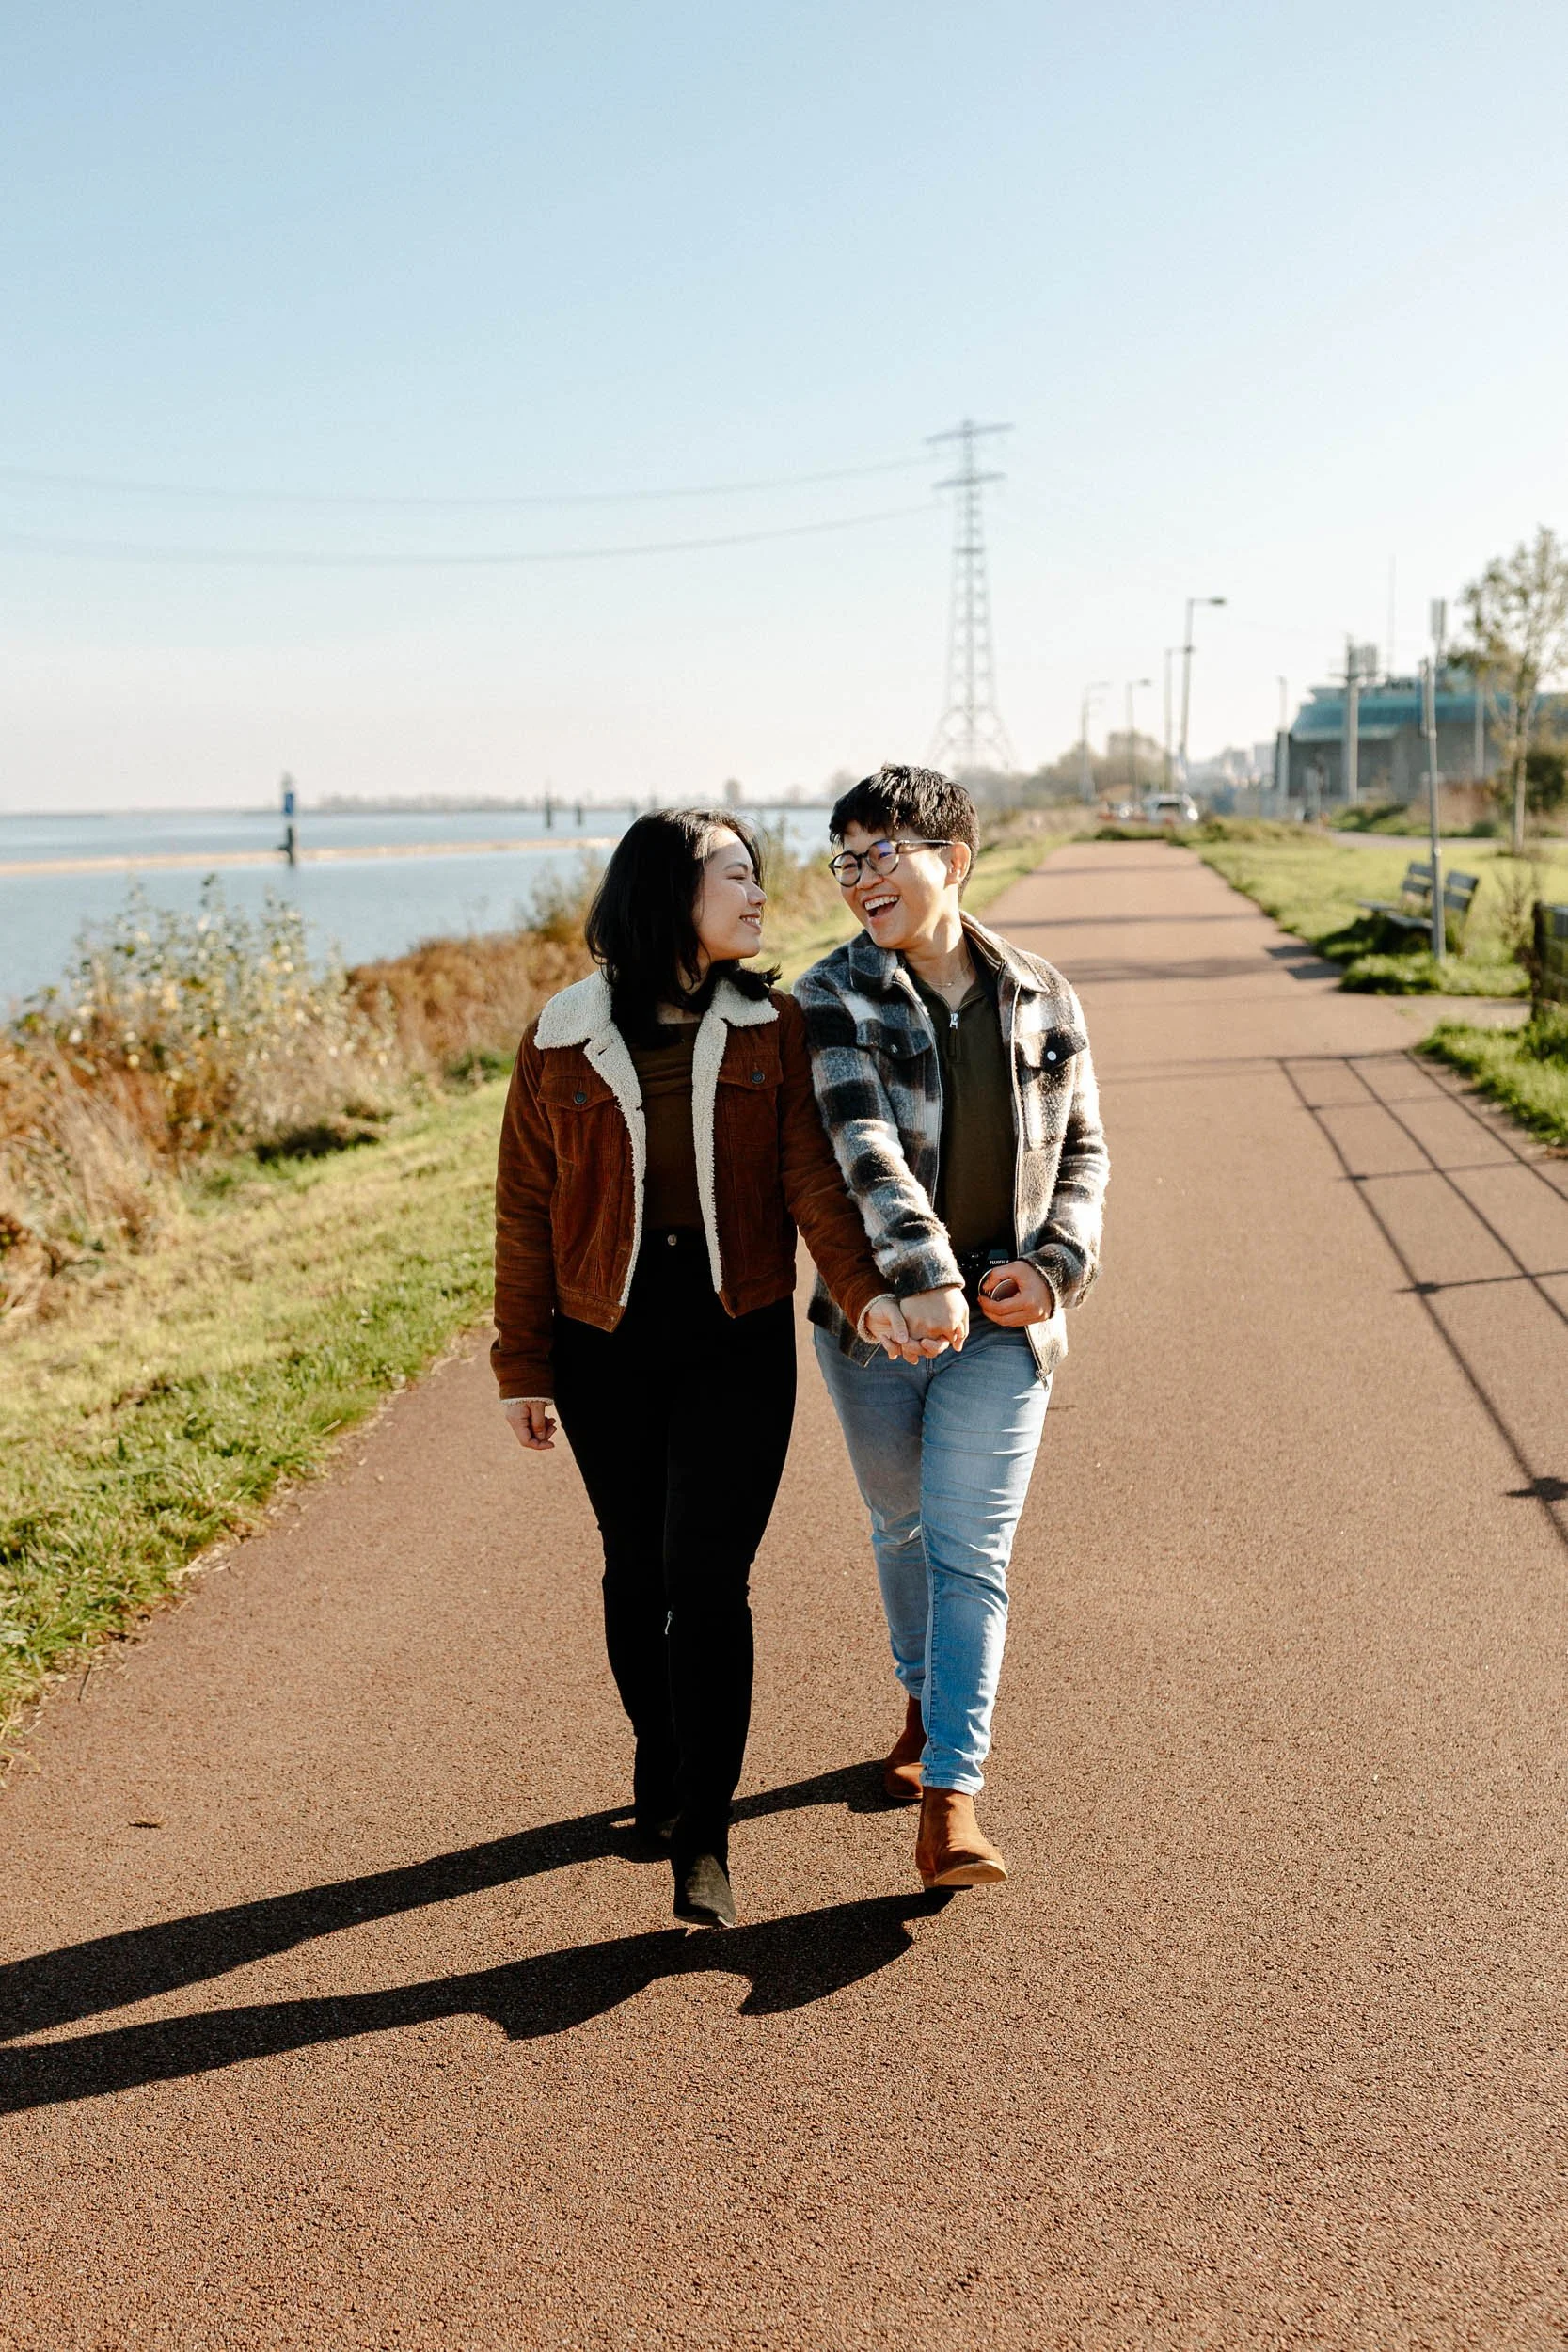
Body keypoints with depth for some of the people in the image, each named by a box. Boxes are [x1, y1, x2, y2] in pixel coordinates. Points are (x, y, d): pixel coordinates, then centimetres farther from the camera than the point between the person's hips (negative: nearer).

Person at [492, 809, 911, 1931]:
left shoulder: (772, 1027, 0)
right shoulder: (562, 1044, -1)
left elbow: (809, 1173, -8)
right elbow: (528, 1209, 3)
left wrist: (864, 1289, -25)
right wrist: (525, 1365, 3)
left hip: (739, 1339, -1)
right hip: (608, 1341, 1)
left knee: (709, 1576, -8)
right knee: (639, 1570, 13)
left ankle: (703, 1838, -2)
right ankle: (662, 1764, 36)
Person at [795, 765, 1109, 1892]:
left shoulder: (1041, 999, -1)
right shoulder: (832, 1000, -9)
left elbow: (1083, 1151, 8)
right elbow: (863, 1146, -24)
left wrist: (1056, 1265, -9)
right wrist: (922, 1273, -39)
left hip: (1001, 1324, 0)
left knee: (970, 1554, -6)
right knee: (901, 1528, 18)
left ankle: (950, 1803, -5)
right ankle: (927, 1704, 43)